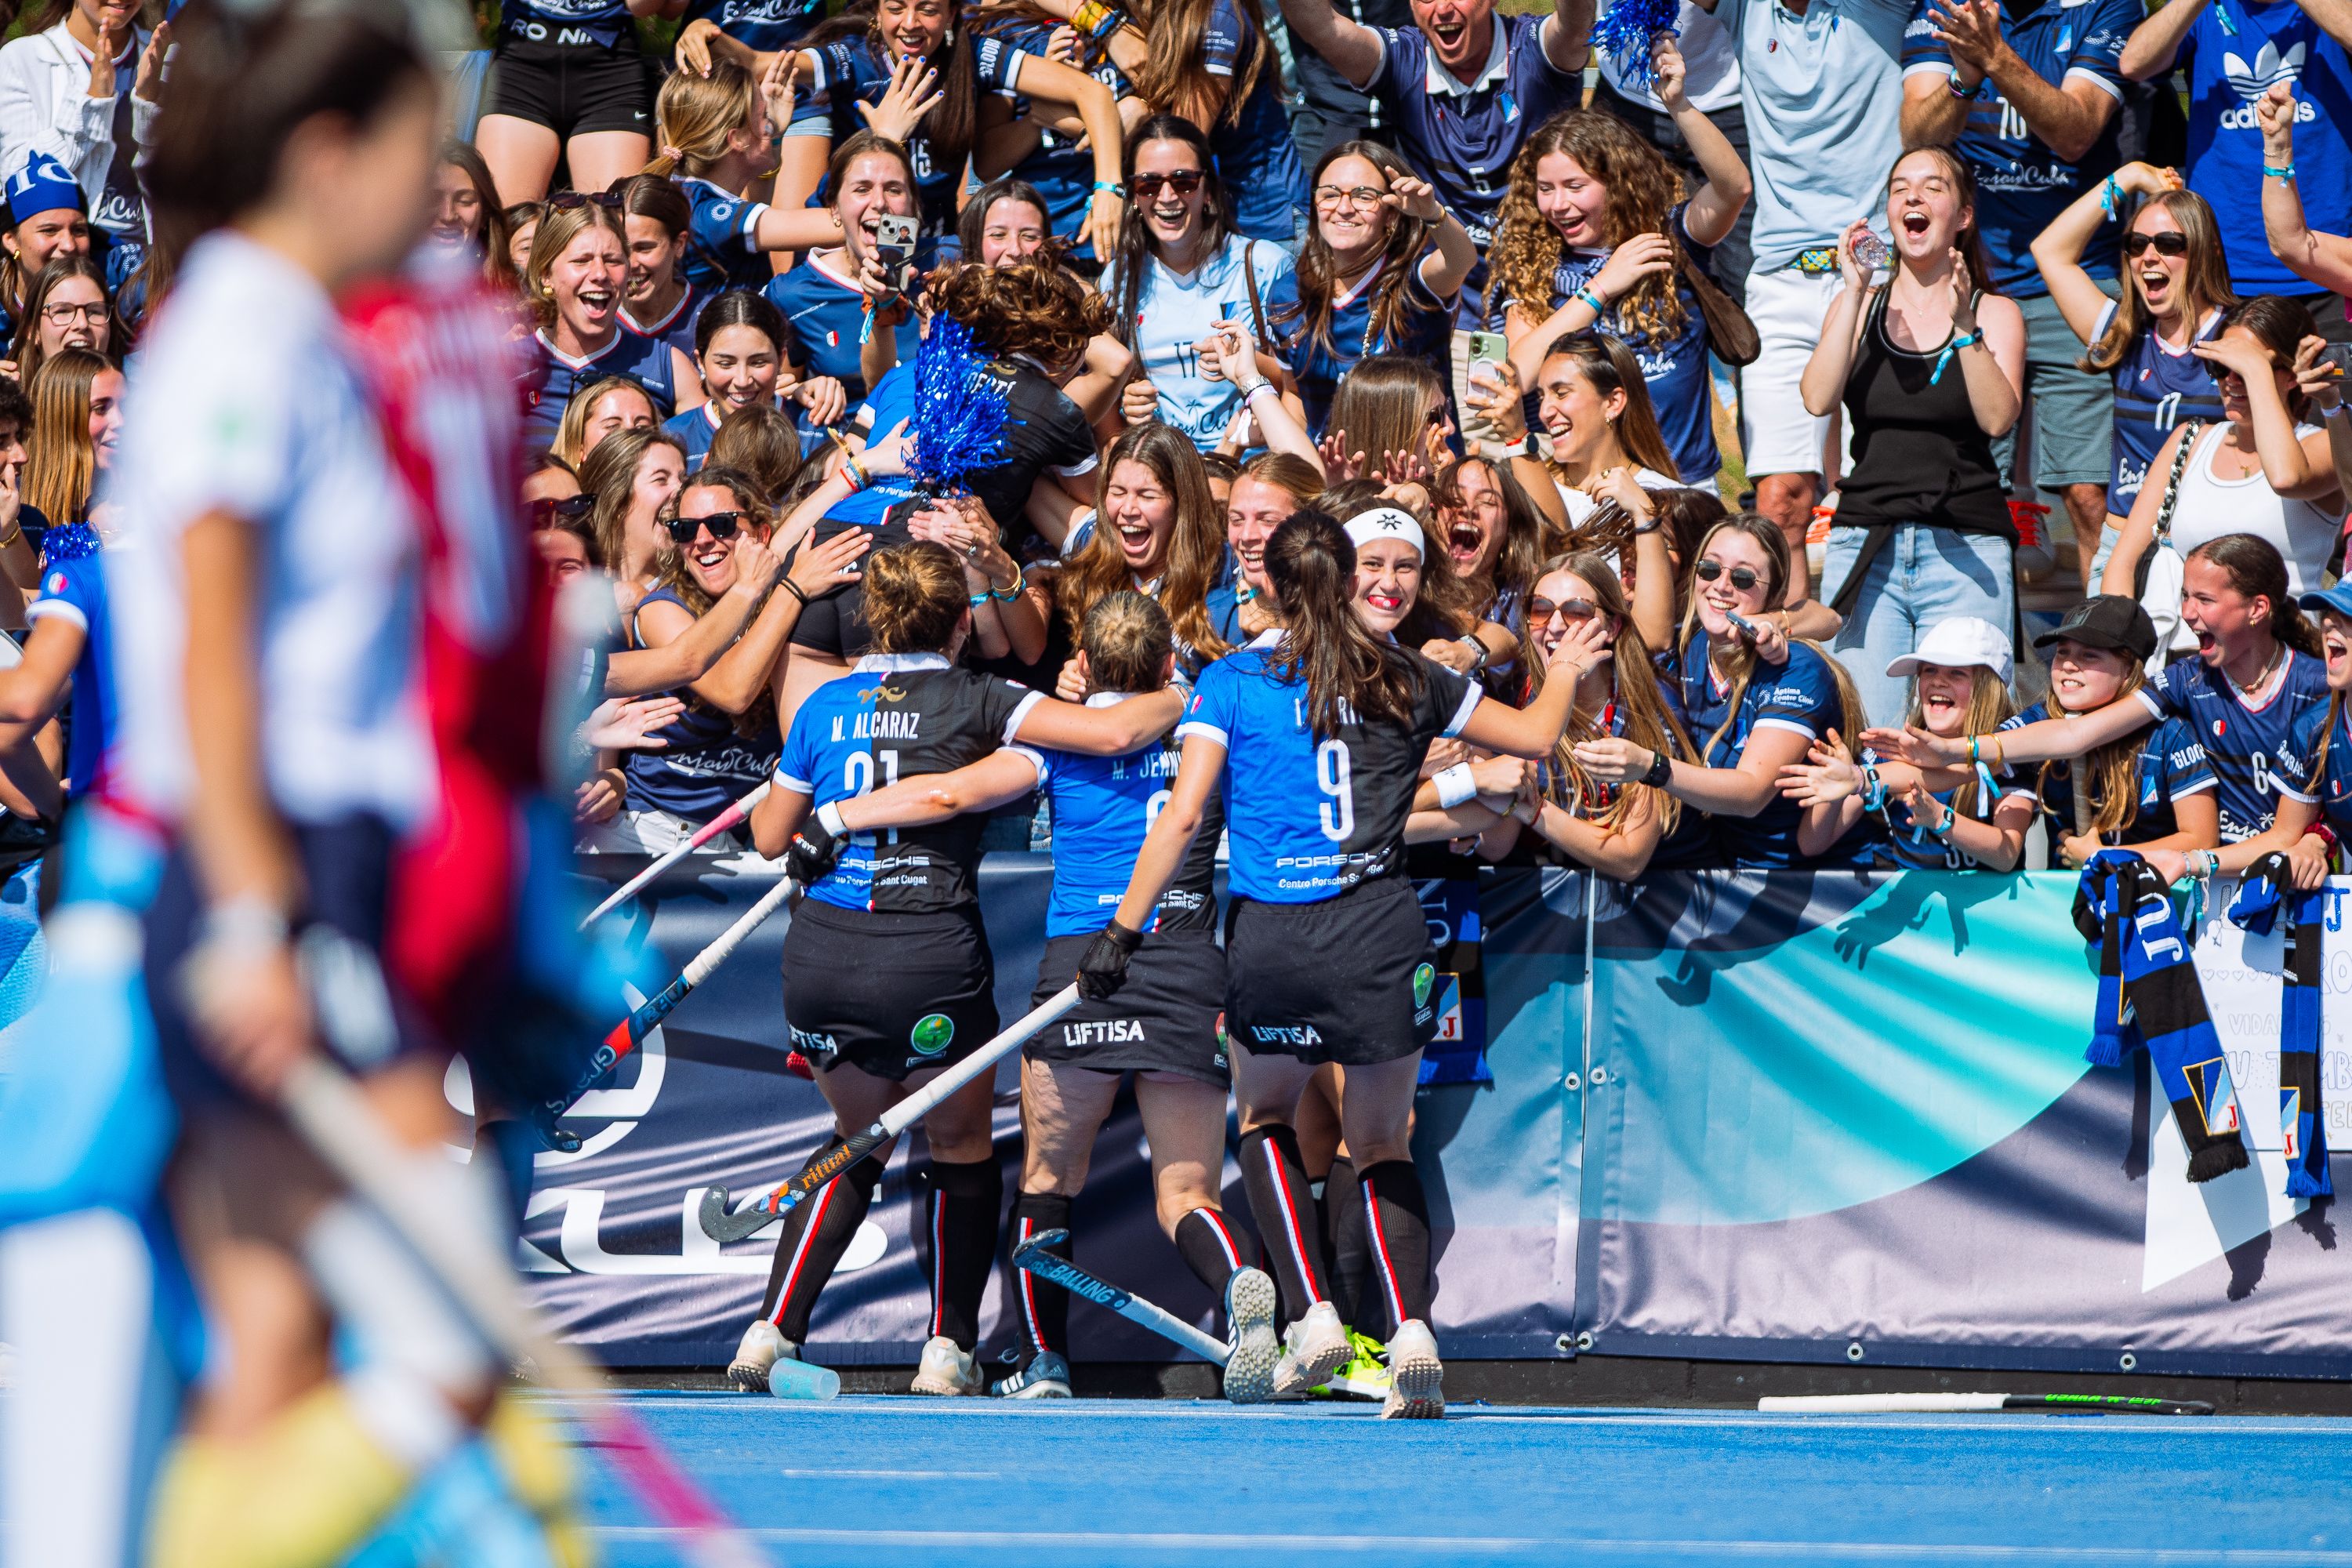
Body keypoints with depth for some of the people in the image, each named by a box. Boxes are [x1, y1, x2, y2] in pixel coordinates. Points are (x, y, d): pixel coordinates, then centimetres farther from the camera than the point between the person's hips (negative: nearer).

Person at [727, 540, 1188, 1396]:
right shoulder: (972, 700, -1)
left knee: (862, 1141, 24)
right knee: (962, 1150, 19)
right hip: (930, 958, -4)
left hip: (820, 954, 4)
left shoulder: (826, 705, 10)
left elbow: (770, 836, 19)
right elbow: (1115, 730, -11)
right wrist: (1192, 697, 7)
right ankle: (949, 1349, 13)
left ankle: (772, 1333, 14)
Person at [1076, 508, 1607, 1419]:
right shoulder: (1406, 679, 7)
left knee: (1265, 1118, 23)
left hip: (1270, 938, -1)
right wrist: (1565, 673, 40)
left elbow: (1183, 815, -7)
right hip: (1380, 929, 1)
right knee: (1381, 1142, 16)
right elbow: (1533, 736, 19)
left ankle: (1311, 1311, 4)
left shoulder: (1232, 681, 1)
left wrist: (1121, 932, -3)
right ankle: (1410, 1329, -5)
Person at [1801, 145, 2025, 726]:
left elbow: (1998, 418, -8)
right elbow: (1818, 399, -4)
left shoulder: (1996, 314, 8)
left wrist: (1964, 325, -18)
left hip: (1967, 552, -1)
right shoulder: (1860, 306, 13)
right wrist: (1855, 297, -8)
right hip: (1866, 543, 1)